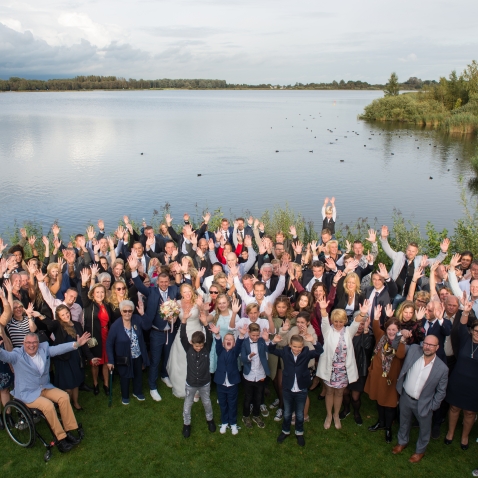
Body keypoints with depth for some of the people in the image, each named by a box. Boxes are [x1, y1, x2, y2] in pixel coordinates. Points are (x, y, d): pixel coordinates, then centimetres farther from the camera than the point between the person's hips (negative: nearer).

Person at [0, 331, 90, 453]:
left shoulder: (44, 349, 1)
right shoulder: (17, 355, -11)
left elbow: (59, 348, -9)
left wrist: (76, 344, -24)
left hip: (45, 387, 5)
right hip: (27, 393, -5)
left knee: (64, 396, -17)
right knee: (48, 405, -28)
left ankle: (68, 430, -6)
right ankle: (60, 439, -16)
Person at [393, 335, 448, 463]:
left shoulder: (442, 368, -22)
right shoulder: (414, 349, -18)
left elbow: (441, 391, -8)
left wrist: (433, 406, -6)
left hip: (423, 403, -2)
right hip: (405, 397, 3)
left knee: (424, 429, 21)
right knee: (404, 422, 27)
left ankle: (420, 451, 50)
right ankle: (403, 442, 56)